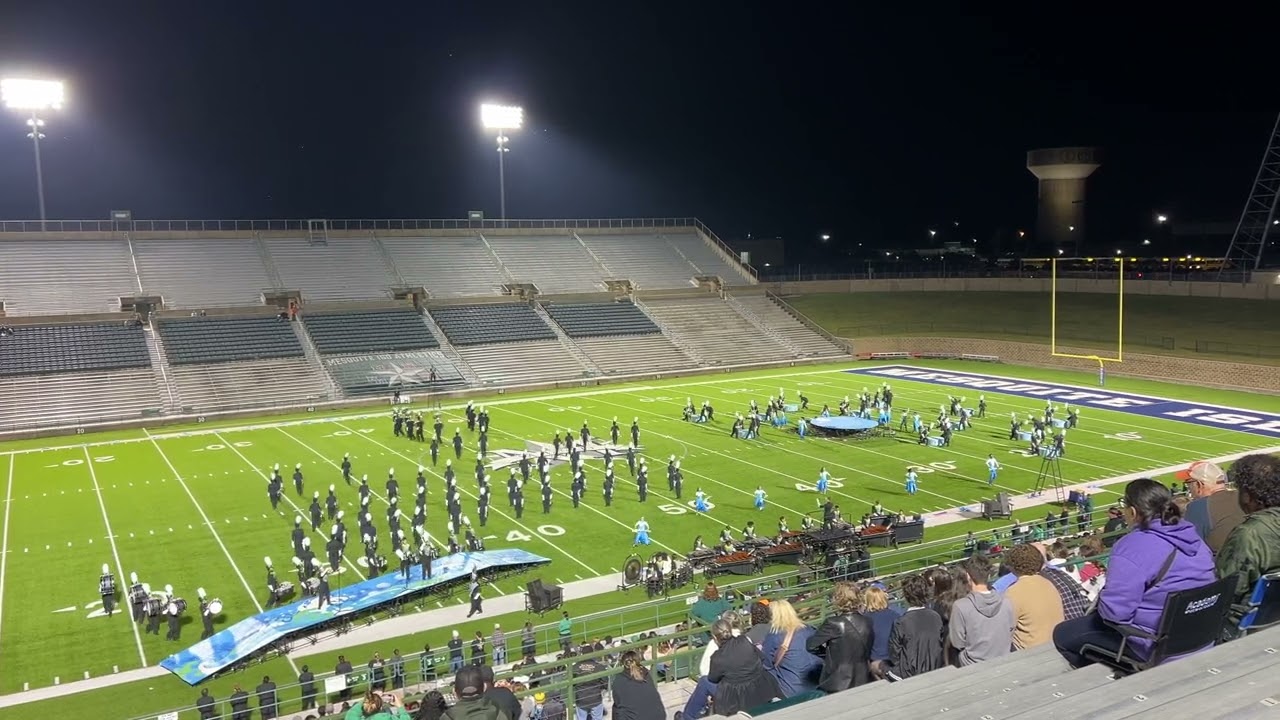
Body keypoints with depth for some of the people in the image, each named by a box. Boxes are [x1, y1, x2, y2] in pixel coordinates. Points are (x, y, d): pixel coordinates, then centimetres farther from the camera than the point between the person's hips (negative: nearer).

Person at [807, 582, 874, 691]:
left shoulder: (833, 623, -18)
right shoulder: (867, 622, -2)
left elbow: (810, 645, -12)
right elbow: (868, 652, 12)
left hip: (838, 684, -5)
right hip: (863, 682, 5)